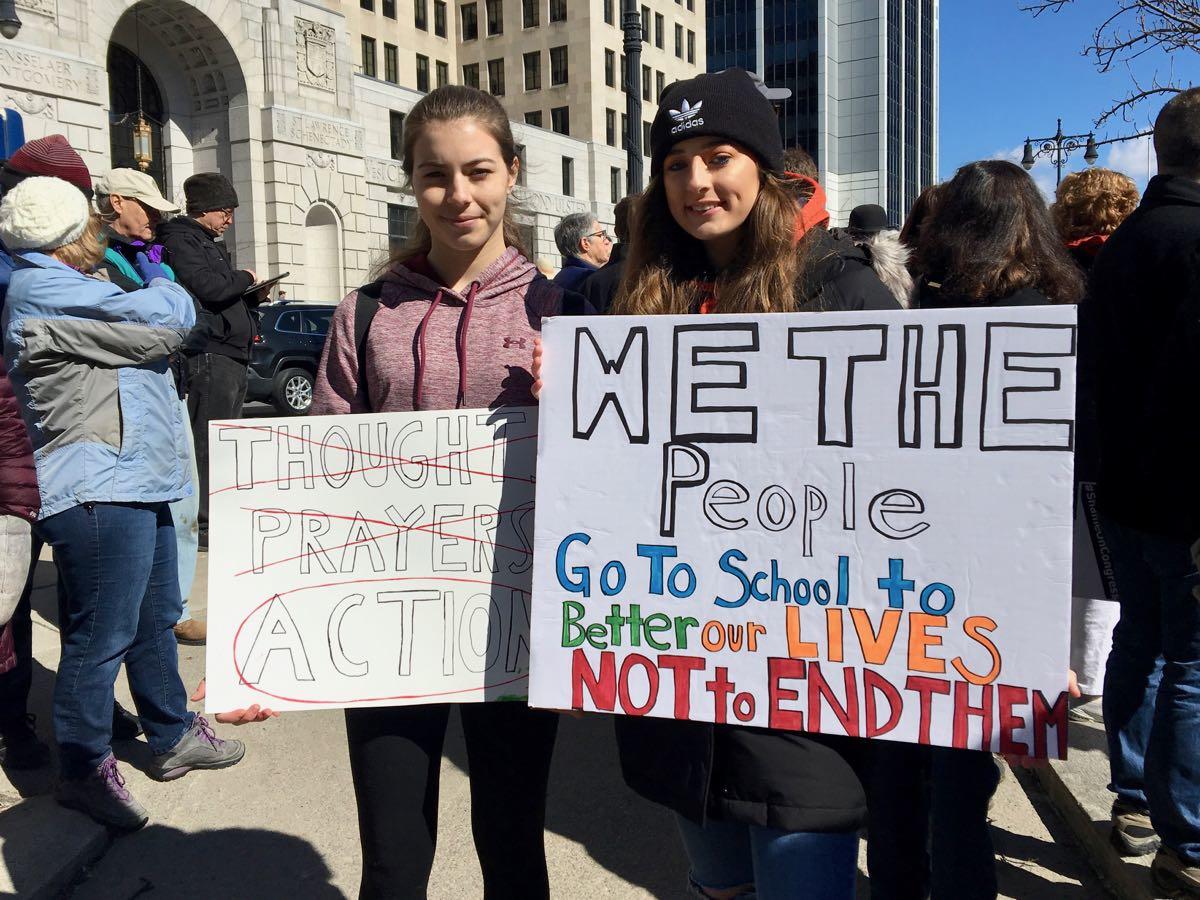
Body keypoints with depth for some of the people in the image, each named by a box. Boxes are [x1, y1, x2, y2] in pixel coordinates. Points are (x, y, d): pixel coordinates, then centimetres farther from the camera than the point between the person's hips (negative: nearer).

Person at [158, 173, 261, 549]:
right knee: (208, 443, -9)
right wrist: (245, 278, -3)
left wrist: (251, 295, 9)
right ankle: (204, 525, -7)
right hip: (209, 353, -10)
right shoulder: (181, 241, -6)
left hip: (231, 354, 10)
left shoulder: (210, 244, 24)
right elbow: (208, 287, -20)